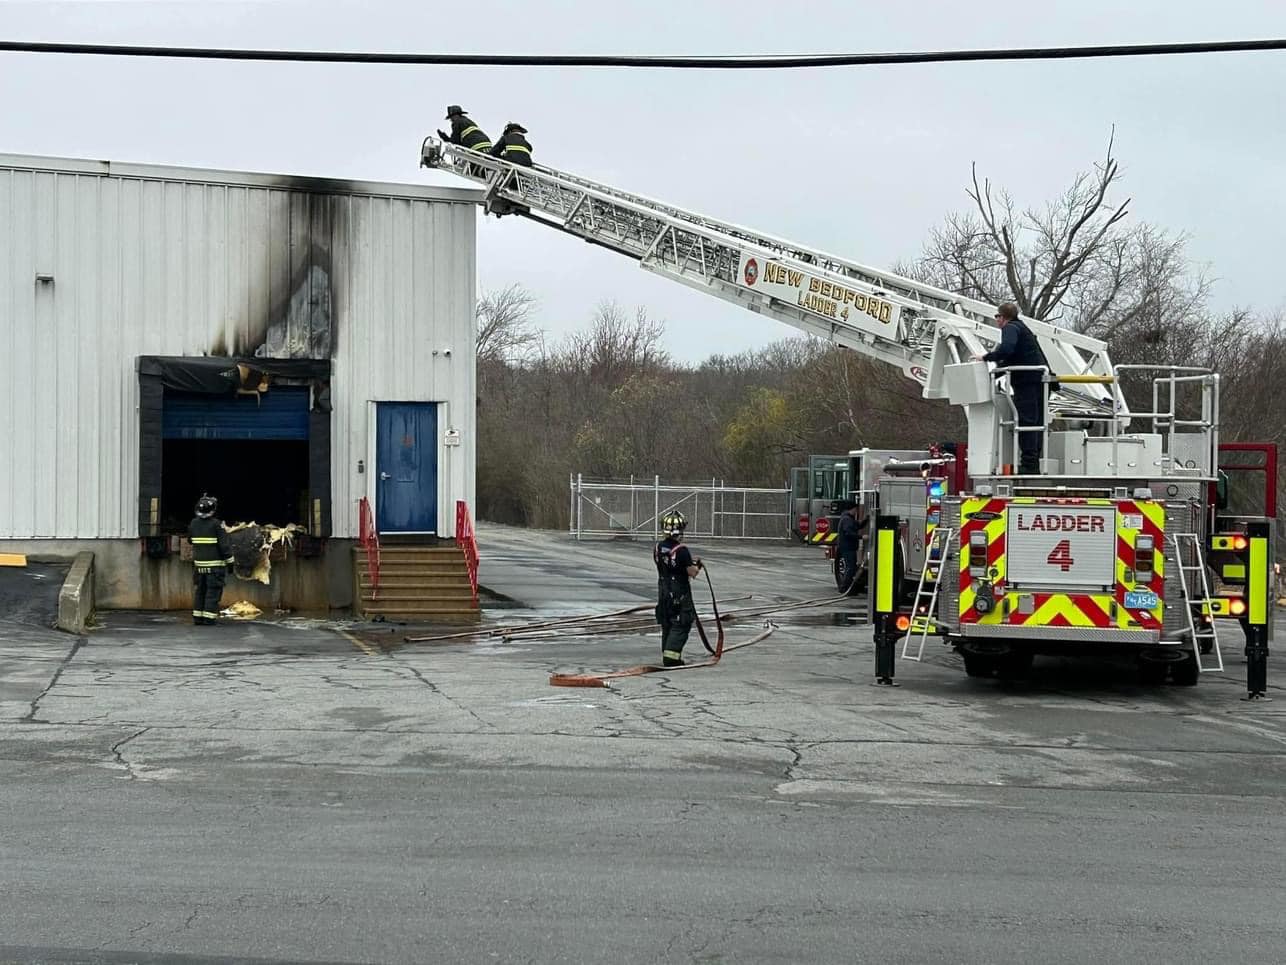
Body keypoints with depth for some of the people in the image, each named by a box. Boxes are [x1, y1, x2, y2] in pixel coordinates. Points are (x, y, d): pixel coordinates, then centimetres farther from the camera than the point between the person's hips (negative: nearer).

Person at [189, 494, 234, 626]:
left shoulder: (193, 524, 2)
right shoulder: (217, 524, -15)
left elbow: (191, 540, 15)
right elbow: (224, 544, -14)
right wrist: (229, 560, -7)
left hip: (199, 563, 5)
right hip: (215, 564, -5)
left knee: (199, 590, 13)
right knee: (213, 591, -1)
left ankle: (197, 617, 14)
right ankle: (209, 618, -3)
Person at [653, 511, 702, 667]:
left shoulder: (657, 549, 2)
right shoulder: (682, 550, -19)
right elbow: (692, 572, -16)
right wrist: (697, 566, 7)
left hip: (663, 591, 7)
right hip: (680, 593, -7)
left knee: (666, 625, 14)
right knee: (681, 625, -1)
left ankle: (667, 656, 19)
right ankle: (671, 656, -9)